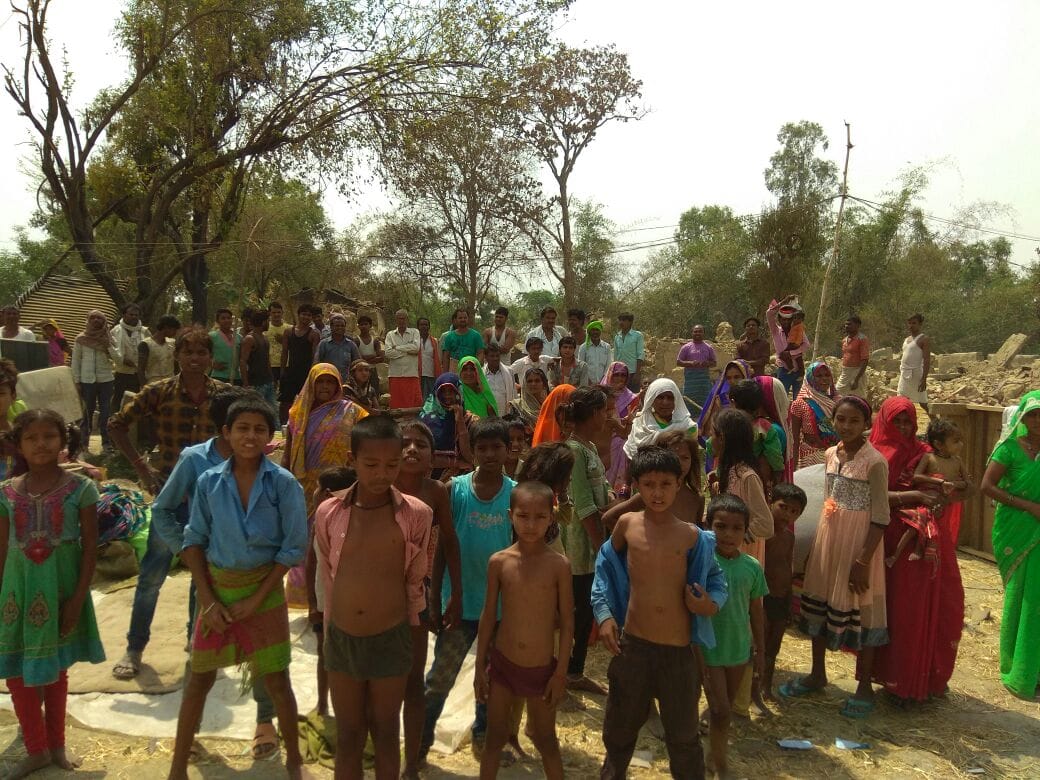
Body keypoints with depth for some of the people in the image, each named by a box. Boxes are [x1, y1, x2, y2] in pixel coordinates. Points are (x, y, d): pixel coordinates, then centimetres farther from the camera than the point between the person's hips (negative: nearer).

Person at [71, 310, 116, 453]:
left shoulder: (108, 338, 4)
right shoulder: (81, 339, 1)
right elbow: (75, 361, 4)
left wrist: (109, 346, -16)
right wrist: (76, 381, 0)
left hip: (106, 379, 1)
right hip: (87, 380, -1)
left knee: (105, 411, 2)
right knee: (88, 410, 6)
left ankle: (106, 441, 8)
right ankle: (84, 441, 16)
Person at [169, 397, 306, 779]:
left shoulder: (283, 484, -12)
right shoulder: (209, 482, -6)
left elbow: (293, 548, -10)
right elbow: (194, 540, 0)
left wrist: (256, 599, -12)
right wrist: (207, 599, -7)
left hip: (265, 589, -1)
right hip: (217, 587, 2)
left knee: (276, 680, 8)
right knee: (200, 678, 12)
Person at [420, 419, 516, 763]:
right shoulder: (455, 489, -9)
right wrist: (435, 595, -5)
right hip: (460, 601, -1)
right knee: (440, 677, 5)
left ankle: (483, 734, 40)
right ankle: (421, 738, 24)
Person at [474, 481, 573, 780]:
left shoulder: (558, 565, -13)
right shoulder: (499, 561, -7)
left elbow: (567, 622, -6)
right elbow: (488, 616, 1)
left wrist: (561, 673, -6)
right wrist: (480, 666, 3)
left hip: (542, 669, -2)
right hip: (502, 664, 2)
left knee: (546, 740, 15)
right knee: (495, 736, 16)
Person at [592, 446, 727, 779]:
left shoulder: (692, 536, -5)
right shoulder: (627, 524, -4)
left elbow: (716, 580, 9)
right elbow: (606, 567, 12)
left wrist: (711, 604, -13)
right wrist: (604, 614, 4)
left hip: (679, 651, -1)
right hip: (632, 645, 1)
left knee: (683, 736, 14)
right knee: (620, 727, 20)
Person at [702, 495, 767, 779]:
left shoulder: (753, 567, -5)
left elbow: (756, 612, 7)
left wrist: (760, 650, 12)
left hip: (739, 649, 4)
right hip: (709, 650, -4)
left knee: (726, 710, 18)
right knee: (721, 711, 0)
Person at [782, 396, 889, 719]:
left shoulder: (874, 461, -15)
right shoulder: (831, 454, 5)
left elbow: (880, 517, -15)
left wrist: (864, 561, -17)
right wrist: (816, 545, 16)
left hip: (859, 543, -7)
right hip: (828, 536, 7)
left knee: (859, 608, 4)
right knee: (819, 603, 14)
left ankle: (865, 686, 22)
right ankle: (817, 673, 33)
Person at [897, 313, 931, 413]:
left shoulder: (924, 340, -7)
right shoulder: (906, 340, 16)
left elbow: (927, 360, -14)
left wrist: (924, 379, -21)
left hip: (916, 374, -7)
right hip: (904, 375, 7)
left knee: (923, 403, -1)